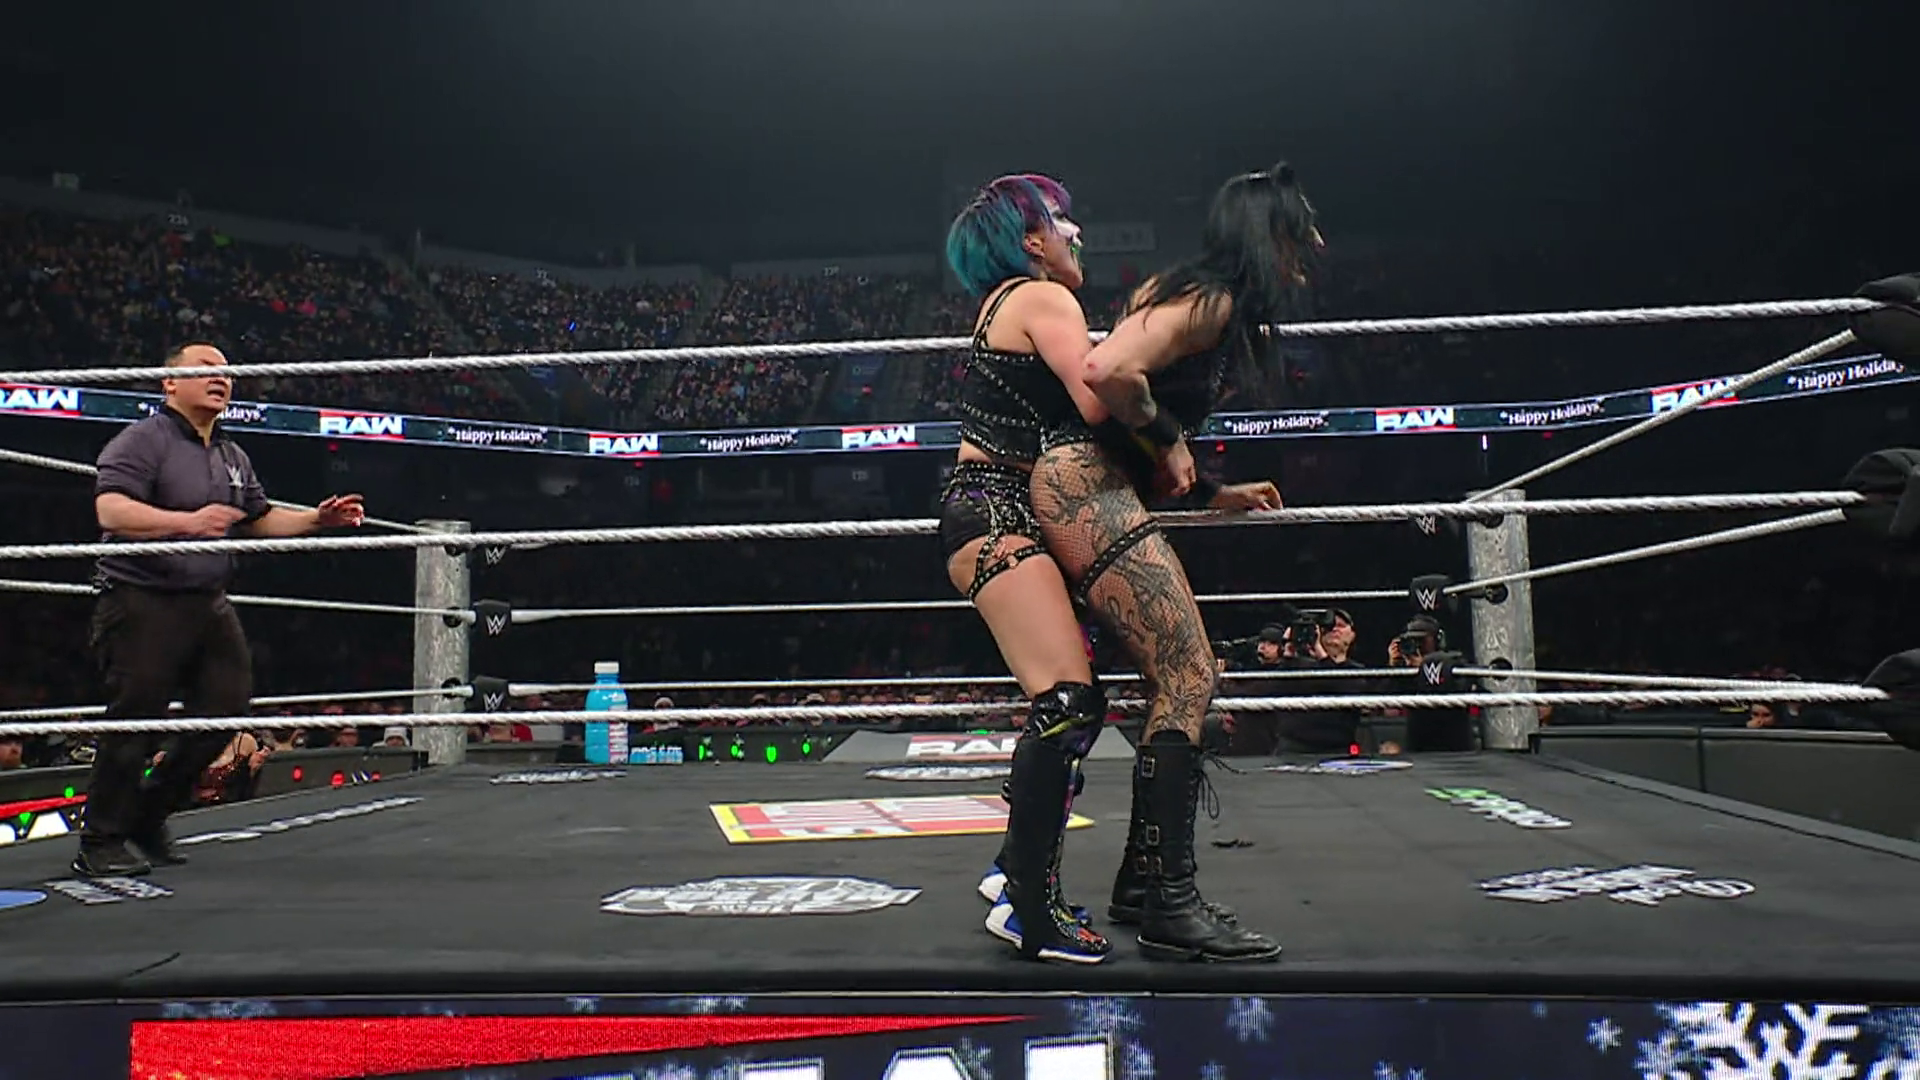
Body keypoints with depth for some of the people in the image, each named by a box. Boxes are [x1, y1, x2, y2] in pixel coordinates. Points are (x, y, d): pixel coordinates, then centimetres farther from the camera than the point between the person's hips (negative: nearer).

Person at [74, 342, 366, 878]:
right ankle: (100, 843, 8)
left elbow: (261, 519, 26)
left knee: (227, 705, 6)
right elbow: (110, 510, -21)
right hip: (142, 602, -8)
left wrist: (316, 519, 11)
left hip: (207, 603, 8)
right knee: (135, 722, -6)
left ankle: (148, 814, 23)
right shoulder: (145, 439, -7)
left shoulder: (233, 456, 18)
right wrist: (188, 521, -33)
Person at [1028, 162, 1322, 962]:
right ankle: (1169, 905, -10)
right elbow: (1107, 372, -24)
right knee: (1189, 680, -13)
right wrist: (1167, 440, -9)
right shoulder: (1210, 300, -8)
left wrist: (1217, 494, 25)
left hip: (1100, 487, 10)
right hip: (1082, 479, -10)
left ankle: (1140, 883, 16)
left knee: (1179, 683, 10)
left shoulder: (1189, 294, 22)